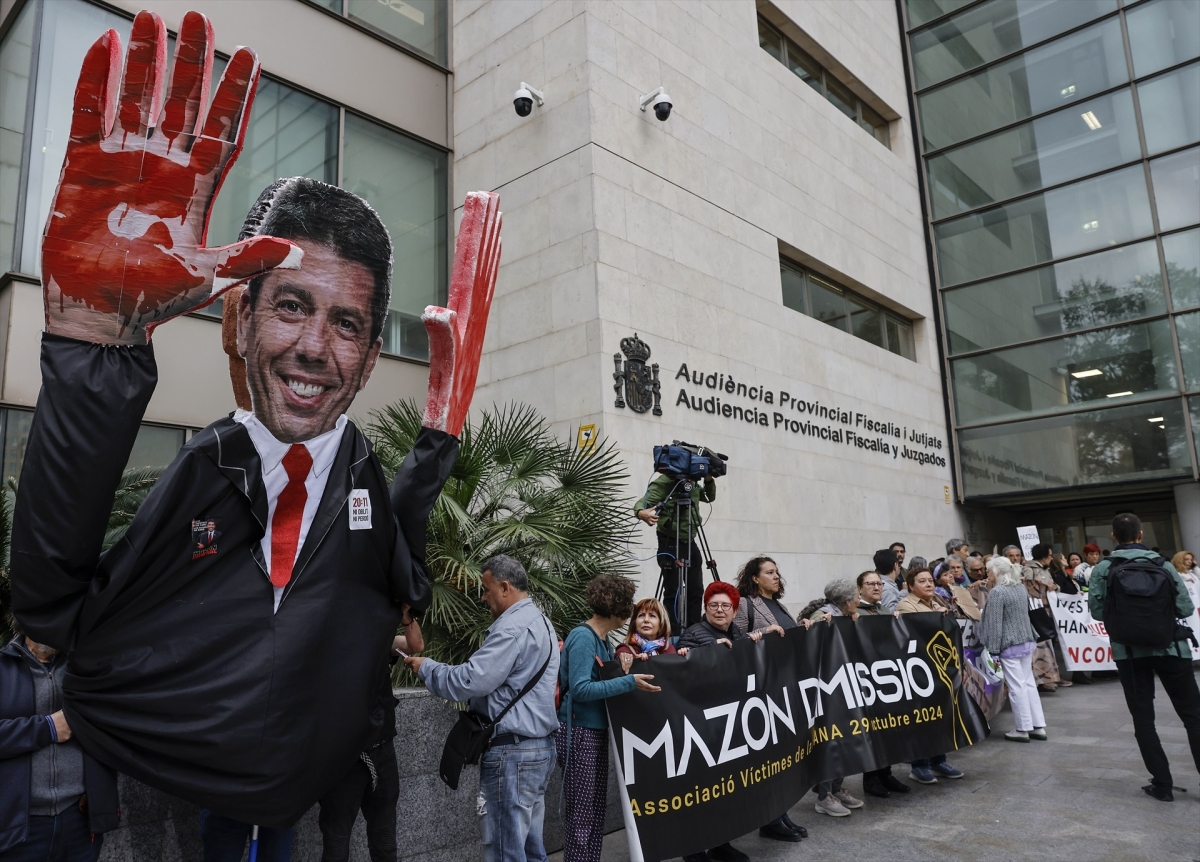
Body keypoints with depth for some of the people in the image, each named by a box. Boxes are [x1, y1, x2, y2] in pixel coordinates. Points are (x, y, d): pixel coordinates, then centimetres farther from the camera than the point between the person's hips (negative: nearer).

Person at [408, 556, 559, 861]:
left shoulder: (512, 627, -18)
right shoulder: (538, 620, 15)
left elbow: (471, 680, -23)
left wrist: (425, 667, -7)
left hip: (512, 752, -10)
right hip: (538, 745, 10)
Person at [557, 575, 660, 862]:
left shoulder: (602, 638, 9)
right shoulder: (583, 637, -18)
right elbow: (580, 689, -25)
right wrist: (629, 682, -28)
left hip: (597, 731, 9)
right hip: (579, 733, -9)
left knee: (597, 809, 16)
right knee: (581, 811, 1)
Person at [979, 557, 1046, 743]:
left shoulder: (997, 592, -16)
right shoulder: (1021, 587, 7)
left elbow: (995, 623, -17)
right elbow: (1026, 614, 17)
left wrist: (993, 649, -12)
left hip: (1010, 644, -8)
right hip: (1027, 640, 8)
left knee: (1017, 686, 0)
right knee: (1029, 683, 14)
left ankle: (1023, 729, 7)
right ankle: (1038, 726, 18)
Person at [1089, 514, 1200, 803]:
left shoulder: (1102, 570, -4)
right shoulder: (1163, 564, -3)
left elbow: (1097, 611, -6)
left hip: (1128, 651, 0)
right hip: (1170, 648, 0)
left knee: (1143, 719, 9)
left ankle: (1162, 784, 10)